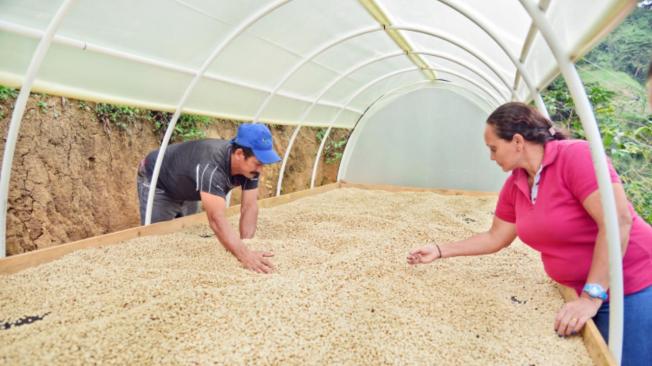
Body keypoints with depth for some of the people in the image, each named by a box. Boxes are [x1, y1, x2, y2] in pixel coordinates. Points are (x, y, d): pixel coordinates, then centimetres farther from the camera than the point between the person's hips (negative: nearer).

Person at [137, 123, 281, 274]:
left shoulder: (249, 165, -23)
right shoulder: (211, 166, -46)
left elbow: (249, 208, -24)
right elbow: (217, 219, -54)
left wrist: (245, 246, -36)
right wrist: (245, 256, -64)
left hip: (185, 189, 7)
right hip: (156, 182, -7)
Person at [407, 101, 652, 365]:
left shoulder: (576, 155, -20)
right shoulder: (513, 187, 1)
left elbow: (618, 221, -26)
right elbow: (495, 238, 12)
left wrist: (592, 296, -26)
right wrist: (440, 251, 8)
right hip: (581, 292, 6)